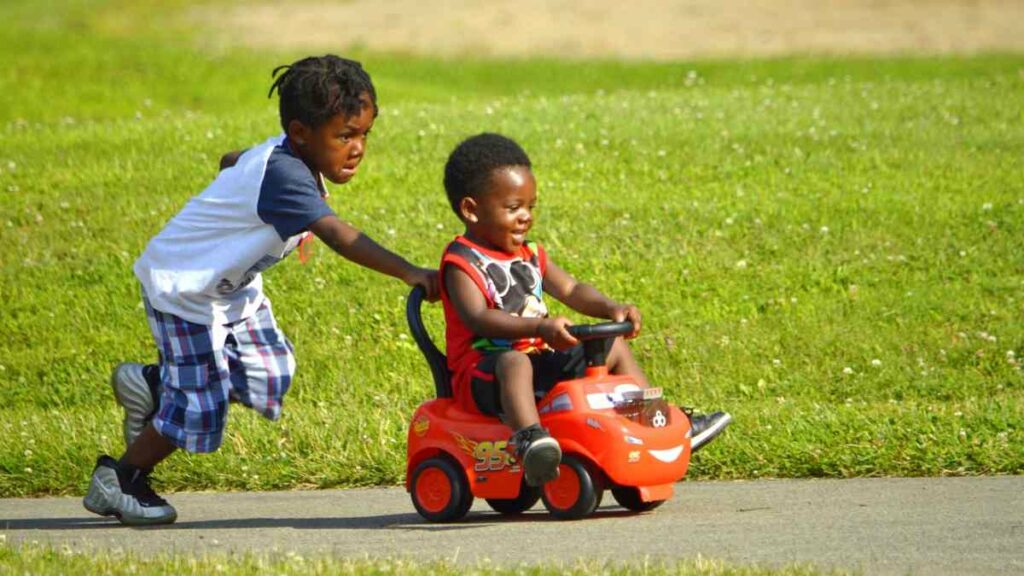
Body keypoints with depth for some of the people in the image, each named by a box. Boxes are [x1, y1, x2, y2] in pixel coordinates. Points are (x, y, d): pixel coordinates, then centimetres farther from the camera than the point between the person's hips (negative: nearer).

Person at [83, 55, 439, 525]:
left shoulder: (280, 152, -2)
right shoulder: (284, 176, -33)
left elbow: (230, 160, 20)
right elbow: (341, 239, -43)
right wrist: (409, 274, -49)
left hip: (231, 286, 10)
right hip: (182, 287, -10)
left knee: (271, 378, 4)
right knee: (200, 410, -7)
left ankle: (152, 384, 21)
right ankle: (115, 482, 13)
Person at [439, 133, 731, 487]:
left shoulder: (530, 257, 16)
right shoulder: (462, 262, -12)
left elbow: (570, 290, 12)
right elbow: (478, 318, -26)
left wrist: (611, 308, -10)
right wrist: (540, 327, -39)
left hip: (540, 367, 9)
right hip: (483, 374, -9)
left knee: (614, 350, 14)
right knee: (513, 362, -43)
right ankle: (529, 439, -68)